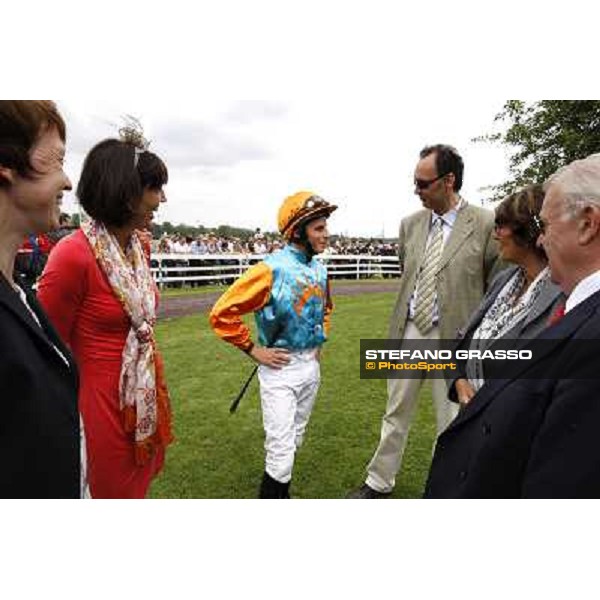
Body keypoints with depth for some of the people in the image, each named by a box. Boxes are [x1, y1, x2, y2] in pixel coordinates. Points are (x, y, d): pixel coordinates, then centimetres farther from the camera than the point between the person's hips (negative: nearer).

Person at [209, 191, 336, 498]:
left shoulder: (319, 270, 3)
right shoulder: (271, 269, -19)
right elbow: (222, 313, -19)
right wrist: (254, 350, -15)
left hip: (311, 366, 7)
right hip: (280, 369, -7)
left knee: (294, 442, 21)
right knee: (281, 450, -3)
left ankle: (280, 492, 42)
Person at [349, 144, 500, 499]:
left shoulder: (486, 224, -9)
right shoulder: (410, 224, 4)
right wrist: (405, 317, 13)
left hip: (454, 337, -4)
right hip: (409, 331, 4)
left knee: (451, 420, 13)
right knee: (396, 412, 16)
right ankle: (380, 482, 34)